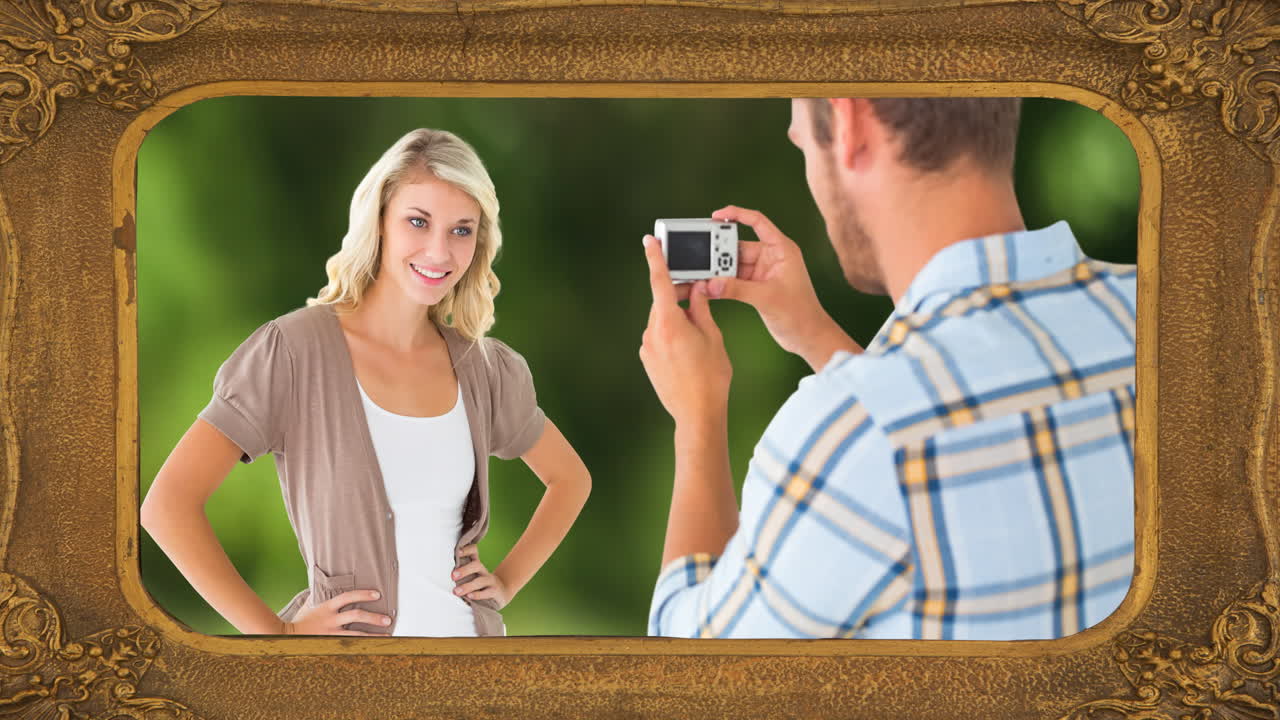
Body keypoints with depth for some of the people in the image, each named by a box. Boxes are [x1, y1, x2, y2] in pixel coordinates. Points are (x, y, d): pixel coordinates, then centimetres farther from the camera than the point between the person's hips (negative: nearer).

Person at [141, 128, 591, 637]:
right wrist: (277, 635, -17)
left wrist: (506, 582, 4)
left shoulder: (484, 368, 1)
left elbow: (570, 479, 18)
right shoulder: (294, 350, -14)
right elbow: (167, 505, -19)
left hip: (471, 631, 4)